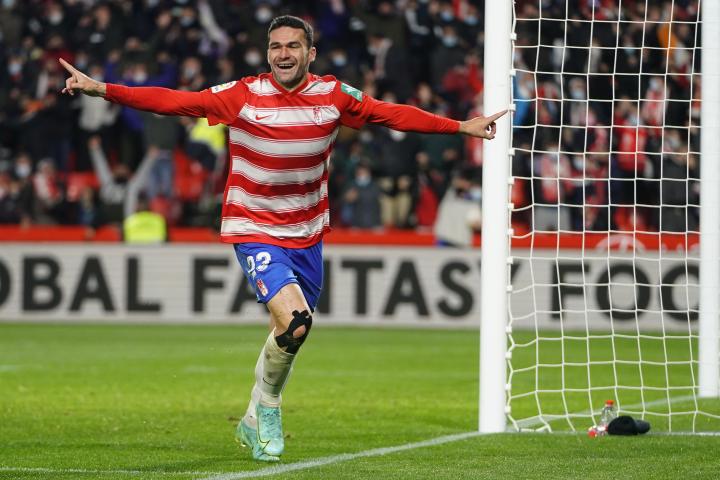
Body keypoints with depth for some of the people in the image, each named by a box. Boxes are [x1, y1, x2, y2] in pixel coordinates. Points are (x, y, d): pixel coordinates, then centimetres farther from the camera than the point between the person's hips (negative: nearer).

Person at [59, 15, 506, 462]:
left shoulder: (334, 96, -2)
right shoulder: (243, 96, -12)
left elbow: (395, 114, 10)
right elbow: (171, 101, -15)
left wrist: (461, 126, 13)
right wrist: (102, 89, -23)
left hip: (307, 235, 5)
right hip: (254, 232, -5)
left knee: (293, 332, 13)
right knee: (294, 323, -23)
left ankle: (255, 422, 37)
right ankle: (268, 405, 5)